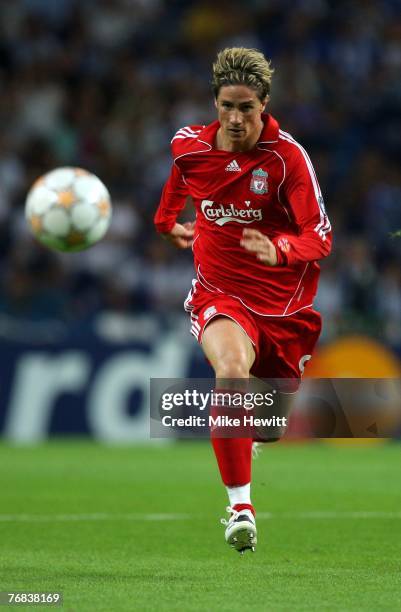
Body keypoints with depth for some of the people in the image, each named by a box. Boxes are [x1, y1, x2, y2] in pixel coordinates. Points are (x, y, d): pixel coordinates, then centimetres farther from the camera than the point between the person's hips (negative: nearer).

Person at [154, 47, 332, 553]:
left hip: (283, 299, 1)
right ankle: (240, 506, -29)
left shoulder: (288, 156, -17)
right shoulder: (187, 145, -6)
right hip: (220, 296, -1)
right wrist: (168, 221, 32)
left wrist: (280, 250, -40)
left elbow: (320, 235, -21)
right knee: (231, 371, -33)